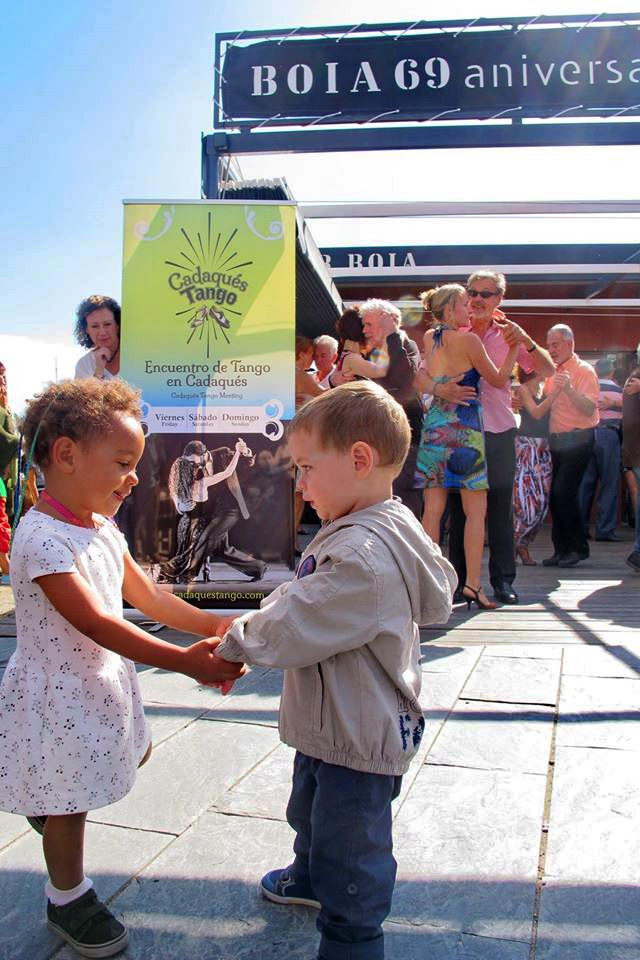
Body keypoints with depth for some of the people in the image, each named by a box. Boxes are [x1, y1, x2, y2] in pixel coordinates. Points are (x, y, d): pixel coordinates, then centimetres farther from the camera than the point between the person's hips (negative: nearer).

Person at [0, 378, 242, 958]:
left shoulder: (103, 528, 1)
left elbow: (146, 594, 5)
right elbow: (96, 623, -33)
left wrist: (216, 626, -5)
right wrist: (184, 661, -35)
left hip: (102, 679, 9)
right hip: (59, 692, -9)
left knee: (133, 755, 27)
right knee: (69, 805, 10)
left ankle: (48, 802, 47)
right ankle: (69, 901, 35)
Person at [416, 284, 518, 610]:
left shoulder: (429, 338, 9)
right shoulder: (468, 340, -9)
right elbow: (498, 380, 0)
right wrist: (515, 346, 9)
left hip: (434, 427, 6)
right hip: (464, 428, -6)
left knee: (433, 507, 5)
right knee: (476, 510, 0)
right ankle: (472, 583, -2)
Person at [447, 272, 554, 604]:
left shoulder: (508, 335, 7)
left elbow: (548, 370, -1)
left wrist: (525, 339, -16)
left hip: (500, 431, 1)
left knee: (501, 508, 4)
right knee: (459, 506, 2)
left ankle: (503, 580, 13)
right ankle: (459, 580, 10)